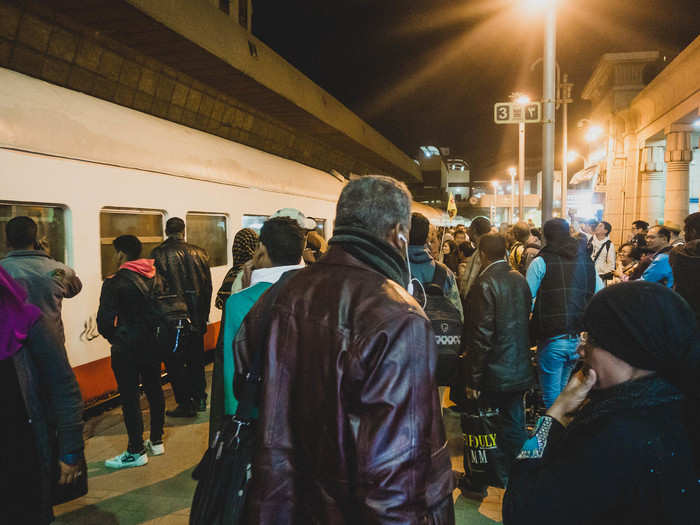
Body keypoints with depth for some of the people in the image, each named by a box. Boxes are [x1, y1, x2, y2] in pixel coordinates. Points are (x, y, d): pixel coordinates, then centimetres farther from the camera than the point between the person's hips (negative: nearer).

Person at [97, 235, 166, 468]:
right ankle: (156, 441, 30)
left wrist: (113, 338, 3)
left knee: (129, 398, 3)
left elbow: (105, 321, -16)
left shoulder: (115, 283, -16)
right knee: (154, 391, 17)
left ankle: (136, 452, 12)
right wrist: (154, 332, 13)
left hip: (127, 350, -6)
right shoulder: (156, 276, 2)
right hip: (153, 344, 7)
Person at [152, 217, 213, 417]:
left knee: (175, 363, 7)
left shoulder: (158, 254, -10)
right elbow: (208, 286, 5)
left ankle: (185, 404, 11)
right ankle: (200, 399, 28)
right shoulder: (199, 253, 2)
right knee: (196, 359, 18)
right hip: (196, 318, 5)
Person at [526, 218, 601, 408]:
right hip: (581, 339, 5)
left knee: (552, 398, 5)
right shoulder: (587, 261, 8)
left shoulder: (541, 262, -5)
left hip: (552, 340, -5)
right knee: (563, 390, 21)